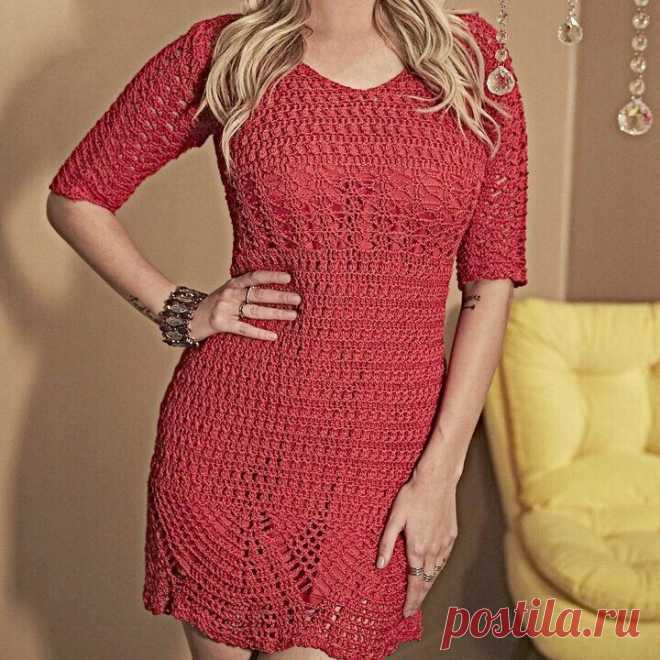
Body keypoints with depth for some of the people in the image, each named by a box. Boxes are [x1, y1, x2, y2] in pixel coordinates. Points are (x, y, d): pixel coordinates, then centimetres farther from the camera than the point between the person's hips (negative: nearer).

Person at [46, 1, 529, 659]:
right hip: (232, 439, 0)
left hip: (384, 459, 1)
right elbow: (75, 197, 10)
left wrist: (440, 472, -5)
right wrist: (177, 310, -1)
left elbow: (491, 286, 0)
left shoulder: (473, 55, 2)